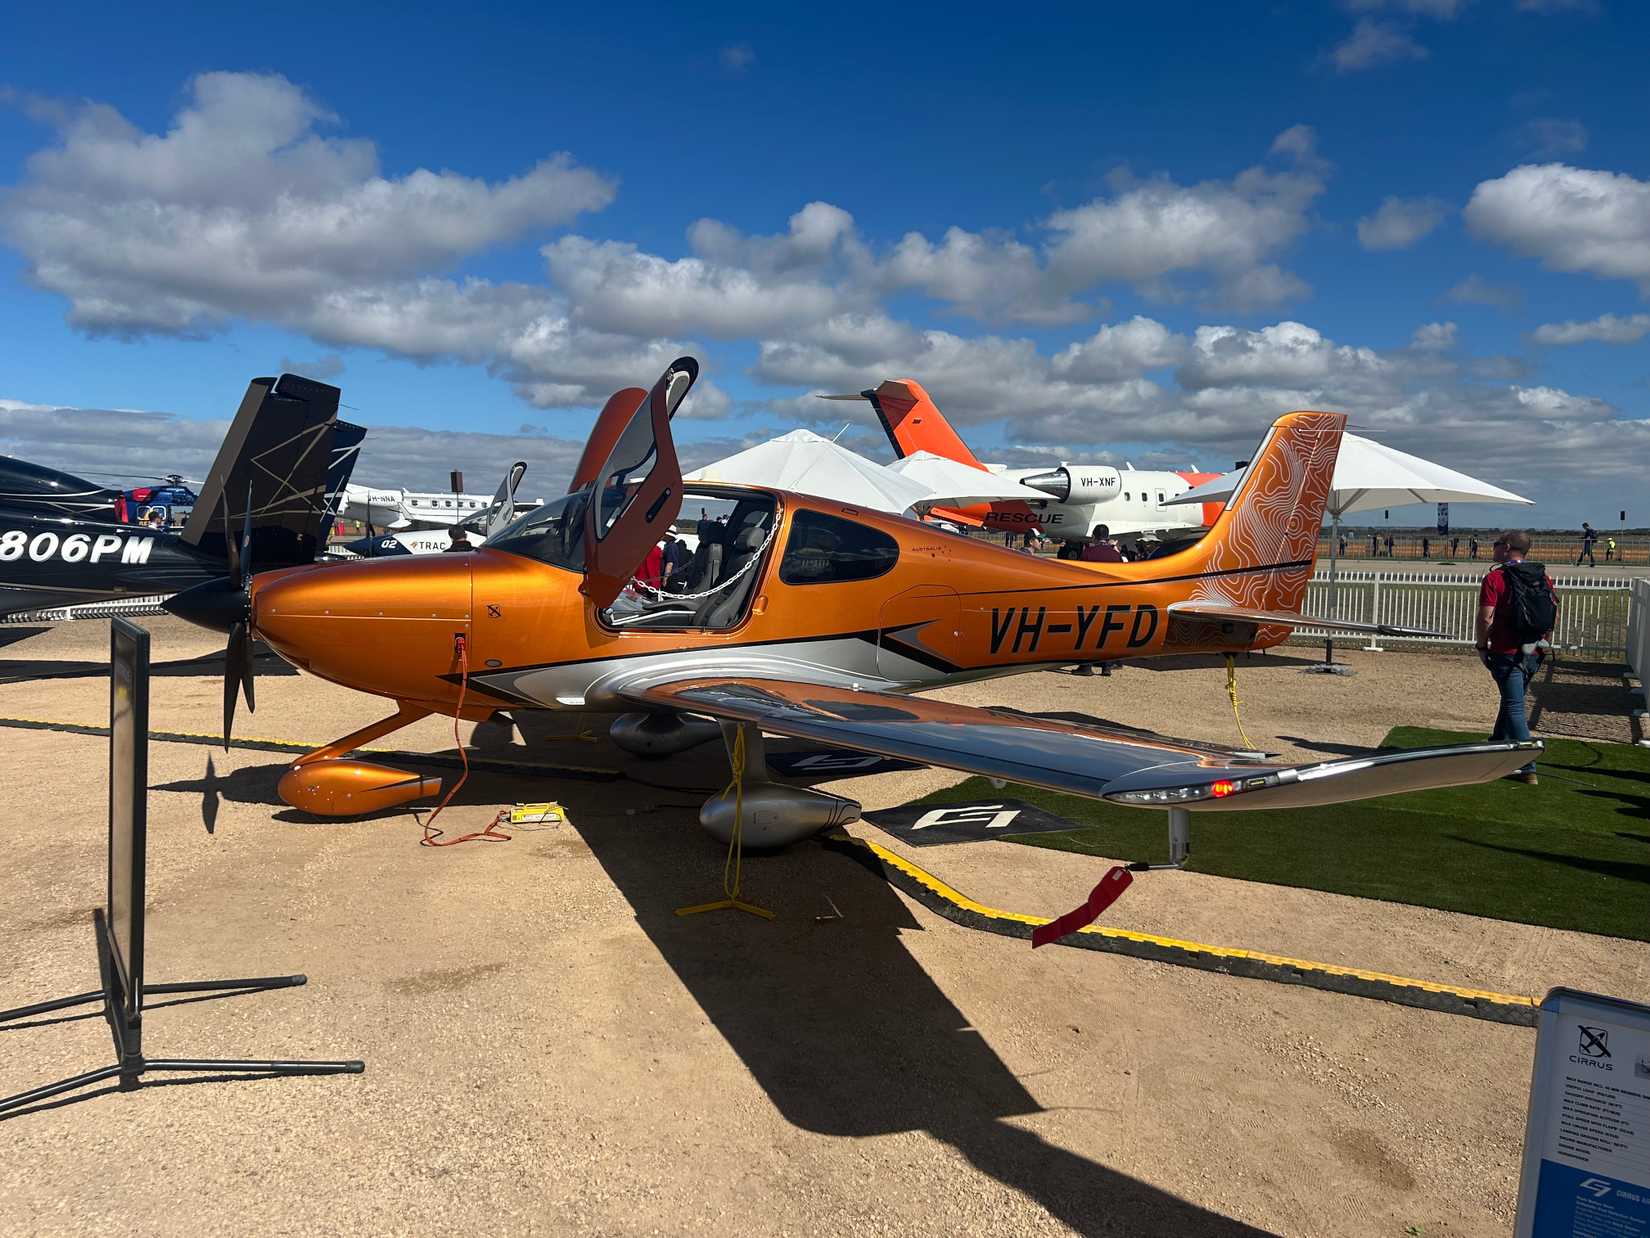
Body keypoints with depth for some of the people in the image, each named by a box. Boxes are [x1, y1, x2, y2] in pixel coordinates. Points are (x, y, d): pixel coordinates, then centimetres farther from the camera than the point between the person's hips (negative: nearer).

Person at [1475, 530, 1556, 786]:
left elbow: (1486, 617, -19)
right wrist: (1543, 640, 20)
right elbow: (1555, 613, 10)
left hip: (1506, 653, -6)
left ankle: (1528, 768, -6)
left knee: (1515, 708, -3)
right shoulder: (1543, 577, 6)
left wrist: (1482, 645, -5)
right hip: (1534, 654, 6)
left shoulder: (1495, 578, -12)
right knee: (1511, 701, 22)